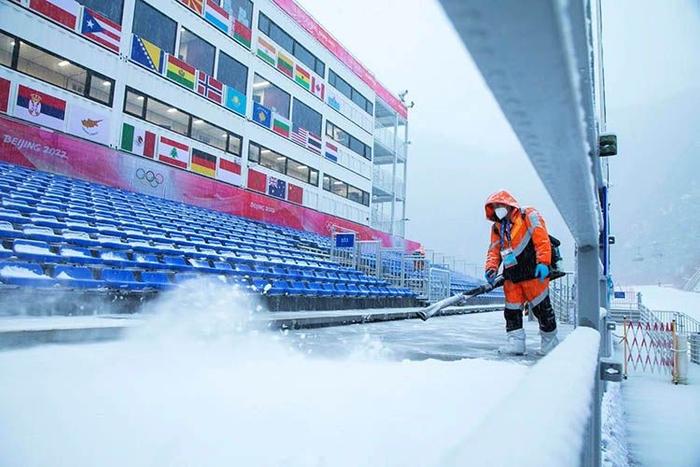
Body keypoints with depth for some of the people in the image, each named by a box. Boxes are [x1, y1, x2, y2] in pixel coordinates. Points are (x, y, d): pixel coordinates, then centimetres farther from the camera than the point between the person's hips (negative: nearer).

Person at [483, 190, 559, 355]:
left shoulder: (528, 216, -2)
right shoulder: (497, 228, 16)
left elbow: (542, 239, -11)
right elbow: (494, 250, 12)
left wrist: (543, 262, -21)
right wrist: (491, 267, -6)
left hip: (534, 272, -6)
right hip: (511, 276, 6)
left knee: (541, 307, 3)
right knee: (511, 309, 2)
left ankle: (550, 340, 20)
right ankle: (515, 341, 8)